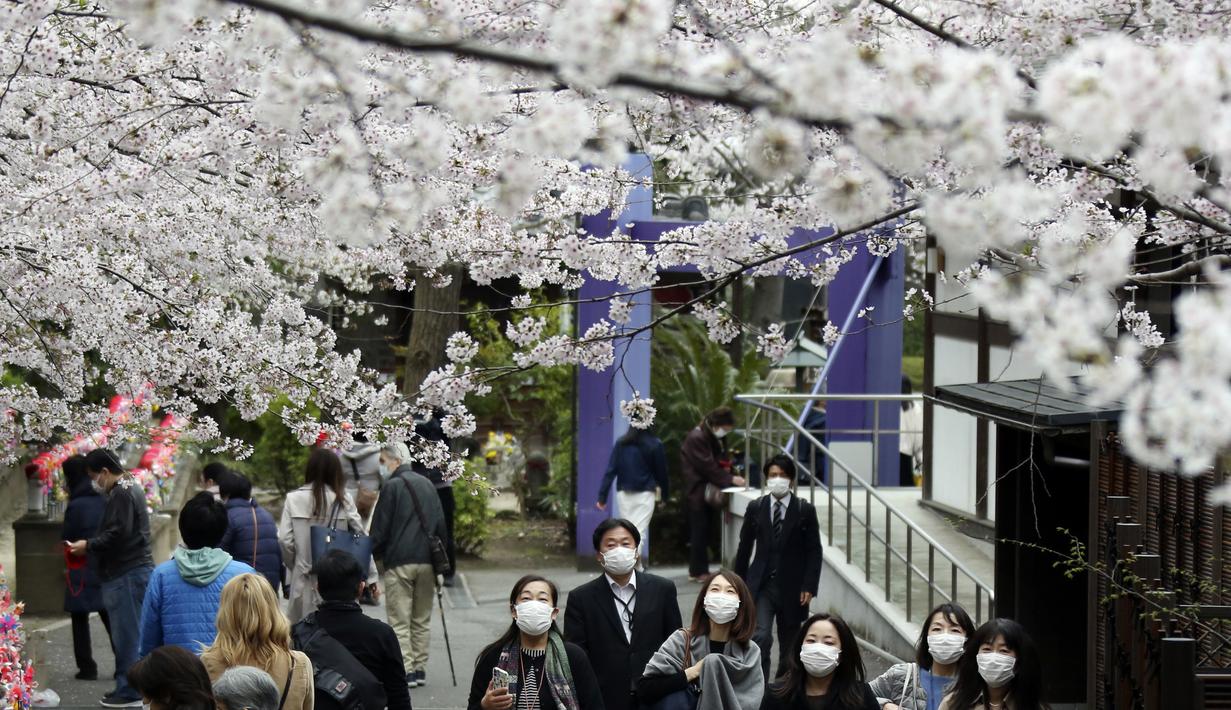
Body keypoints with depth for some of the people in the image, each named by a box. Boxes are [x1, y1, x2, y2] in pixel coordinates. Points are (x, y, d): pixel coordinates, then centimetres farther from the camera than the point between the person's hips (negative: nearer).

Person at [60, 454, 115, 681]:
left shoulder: (76, 506, -15)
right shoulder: (103, 501, 3)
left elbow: (66, 538, -9)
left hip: (81, 572, -6)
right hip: (105, 568, 6)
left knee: (80, 620, 4)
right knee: (109, 617, 10)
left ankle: (87, 667, 3)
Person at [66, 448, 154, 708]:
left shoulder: (121, 494, -13)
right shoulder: (131, 487, 19)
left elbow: (117, 535, -21)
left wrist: (88, 546, -10)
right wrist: (91, 545, 15)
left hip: (126, 574, -11)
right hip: (136, 568, 11)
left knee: (126, 633, -7)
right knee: (129, 633, 14)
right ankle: (126, 686, 19)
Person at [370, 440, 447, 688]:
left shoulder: (393, 486, -6)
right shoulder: (427, 485, 14)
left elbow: (380, 528, -7)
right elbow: (441, 524, 16)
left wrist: (373, 556, 4)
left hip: (399, 562, -6)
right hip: (427, 561, 6)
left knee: (400, 621, -2)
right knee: (422, 619, 12)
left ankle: (405, 670, -7)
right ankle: (420, 668, 12)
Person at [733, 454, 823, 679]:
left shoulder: (805, 510, -2)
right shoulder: (755, 508, 3)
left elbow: (814, 551, -1)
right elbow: (744, 548, 9)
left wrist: (809, 587, -9)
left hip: (792, 588, 0)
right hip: (762, 585, 0)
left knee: (789, 644, 9)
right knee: (761, 637, -17)